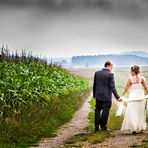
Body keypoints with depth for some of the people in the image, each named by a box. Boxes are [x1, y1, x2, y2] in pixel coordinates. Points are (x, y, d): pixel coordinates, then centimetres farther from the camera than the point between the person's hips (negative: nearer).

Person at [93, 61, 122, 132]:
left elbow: (94, 85, 9)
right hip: (107, 97, -4)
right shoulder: (110, 74, -11)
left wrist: (94, 95, 20)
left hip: (98, 96, 5)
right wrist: (117, 97, -13)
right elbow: (112, 87, -15)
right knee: (105, 111, 4)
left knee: (97, 111, 12)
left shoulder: (97, 73, 3)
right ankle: (103, 126, 9)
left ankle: (97, 126, 12)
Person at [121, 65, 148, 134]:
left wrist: (122, 96, 8)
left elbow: (126, 89, -2)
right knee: (141, 112, 17)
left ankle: (133, 128, -7)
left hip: (133, 98, -2)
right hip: (141, 98, 2)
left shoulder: (130, 79, -5)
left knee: (132, 113, 1)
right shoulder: (142, 78, -2)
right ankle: (141, 127, 26)